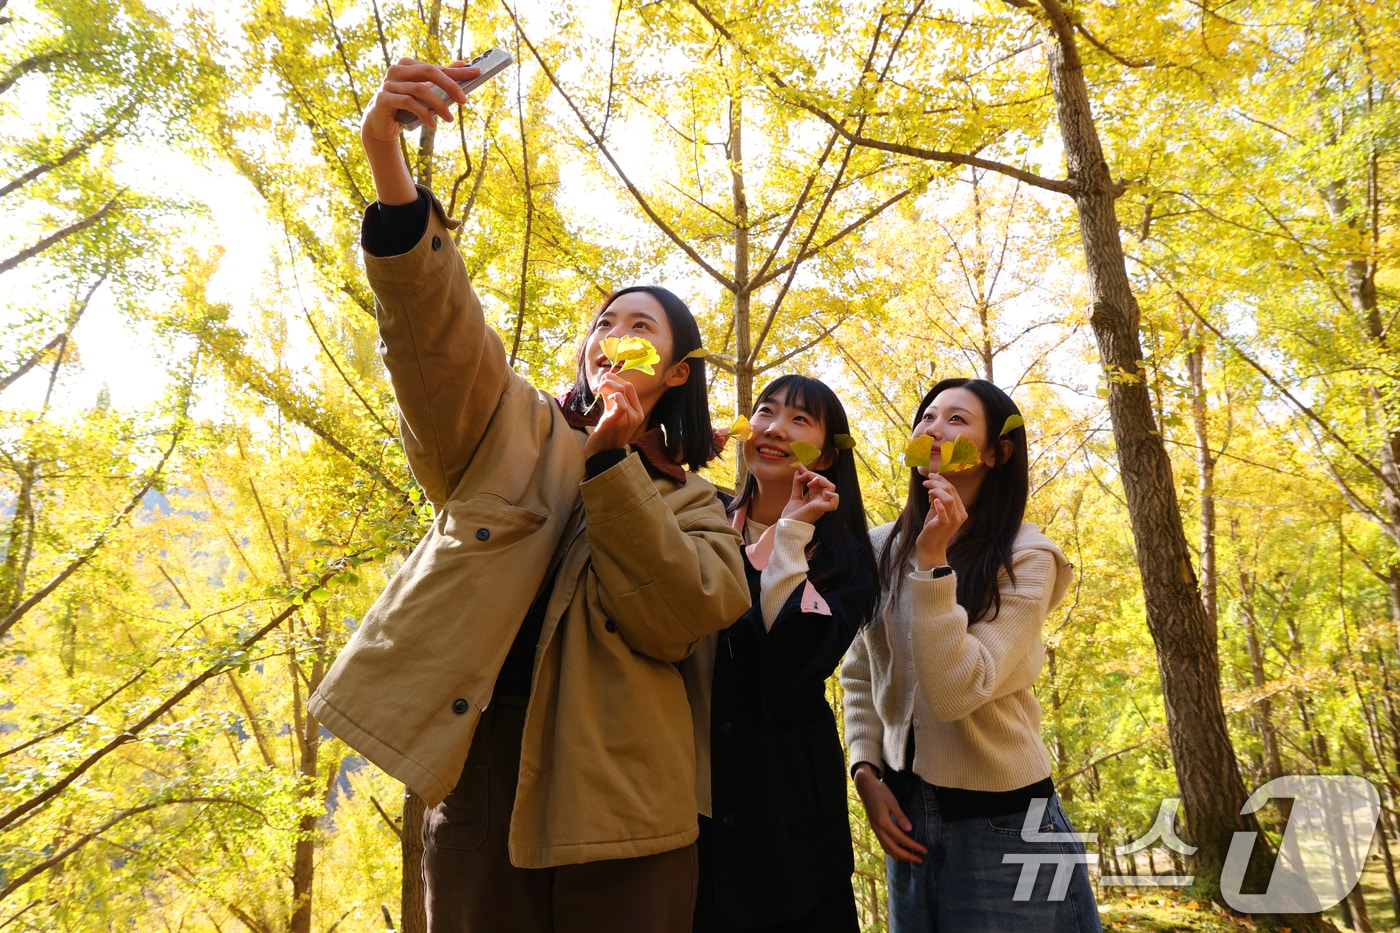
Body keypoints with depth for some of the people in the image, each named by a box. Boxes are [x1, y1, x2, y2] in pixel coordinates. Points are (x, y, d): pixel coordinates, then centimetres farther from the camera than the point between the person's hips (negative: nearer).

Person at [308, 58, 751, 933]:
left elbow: (679, 620, -7)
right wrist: (391, 167, -25)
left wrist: (611, 465, -12)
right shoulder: (512, 429, 10)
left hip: (617, 799, 0)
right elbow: (435, 328, -9)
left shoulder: (690, 500, 10)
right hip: (480, 769, 0)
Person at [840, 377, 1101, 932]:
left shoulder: (1026, 560, -13)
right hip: (905, 813, 5)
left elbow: (954, 690, -25)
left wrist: (932, 560, -27)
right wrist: (866, 772, -1)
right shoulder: (881, 549, 0)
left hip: (1001, 821, -4)